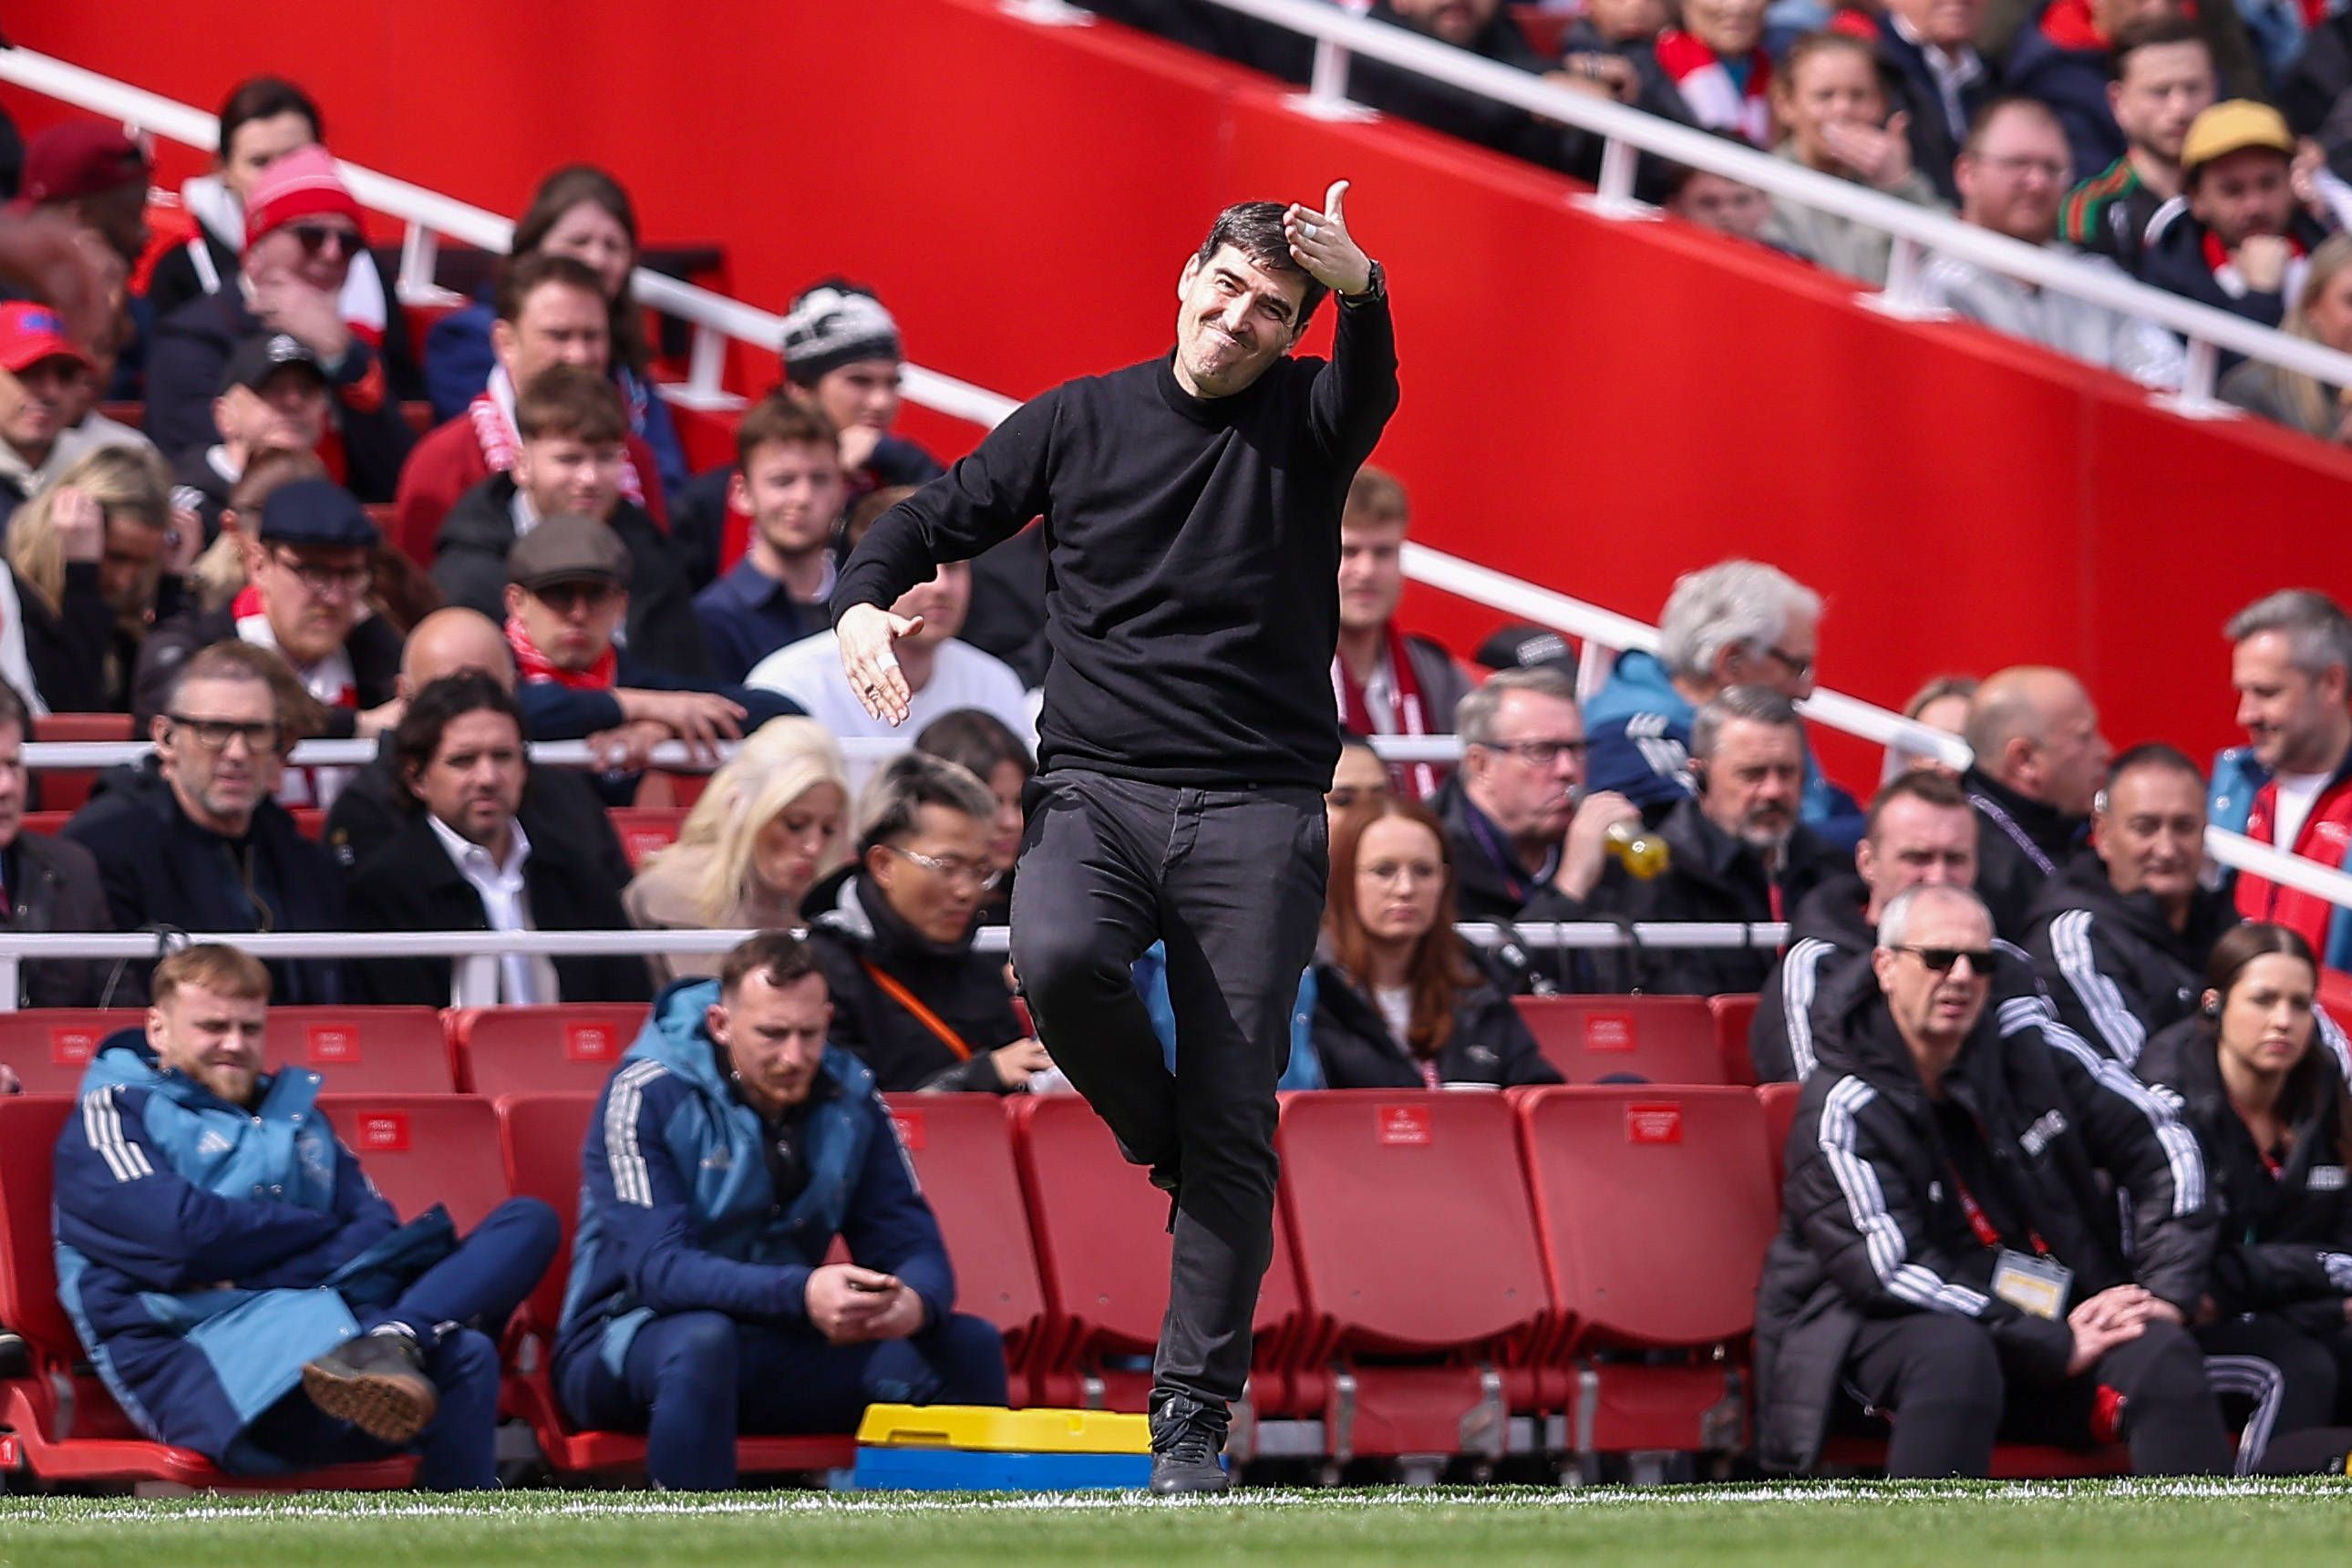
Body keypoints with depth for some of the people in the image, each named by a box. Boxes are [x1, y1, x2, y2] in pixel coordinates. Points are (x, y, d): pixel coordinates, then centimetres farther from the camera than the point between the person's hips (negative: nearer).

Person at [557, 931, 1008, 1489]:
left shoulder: (848, 1099, 1)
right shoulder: (649, 1097, -15)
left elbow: (912, 1244, 0)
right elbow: (655, 1268, -25)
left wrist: (916, 1300, -28)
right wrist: (801, 1294, -41)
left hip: (781, 1349, 5)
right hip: (631, 1345, -5)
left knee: (969, 1348, -12)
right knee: (704, 1340, -40)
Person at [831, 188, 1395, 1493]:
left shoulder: (1303, 423, 4)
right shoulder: (1080, 421, 9)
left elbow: (1368, 389, -18)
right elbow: (938, 517, 13)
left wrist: (1361, 291, -41)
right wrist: (864, 602, -9)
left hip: (1257, 809, -1)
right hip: (1095, 785, 1)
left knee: (1232, 1118, -4)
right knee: (1059, 958, -32)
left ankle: (1192, 1410, 3)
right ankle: (1161, 1140, -2)